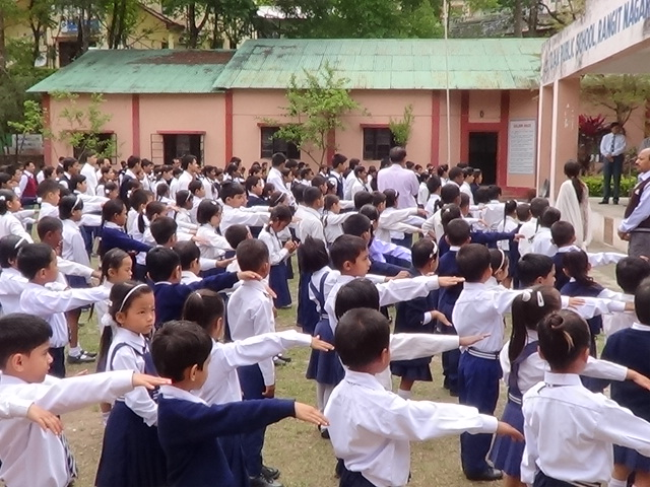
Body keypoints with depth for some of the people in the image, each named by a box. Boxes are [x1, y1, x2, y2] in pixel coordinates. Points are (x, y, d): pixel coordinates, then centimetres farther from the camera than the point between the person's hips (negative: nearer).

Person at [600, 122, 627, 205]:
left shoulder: (622, 137, 6)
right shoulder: (606, 137, 12)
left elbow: (623, 148, -8)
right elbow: (602, 148, 3)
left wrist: (613, 154, -18)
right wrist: (607, 155, -15)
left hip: (618, 158, -2)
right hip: (607, 158, 2)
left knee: (617, 178, -1)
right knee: (606, 178, -1)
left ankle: (616, 198, 1)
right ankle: (605, 199, -1)